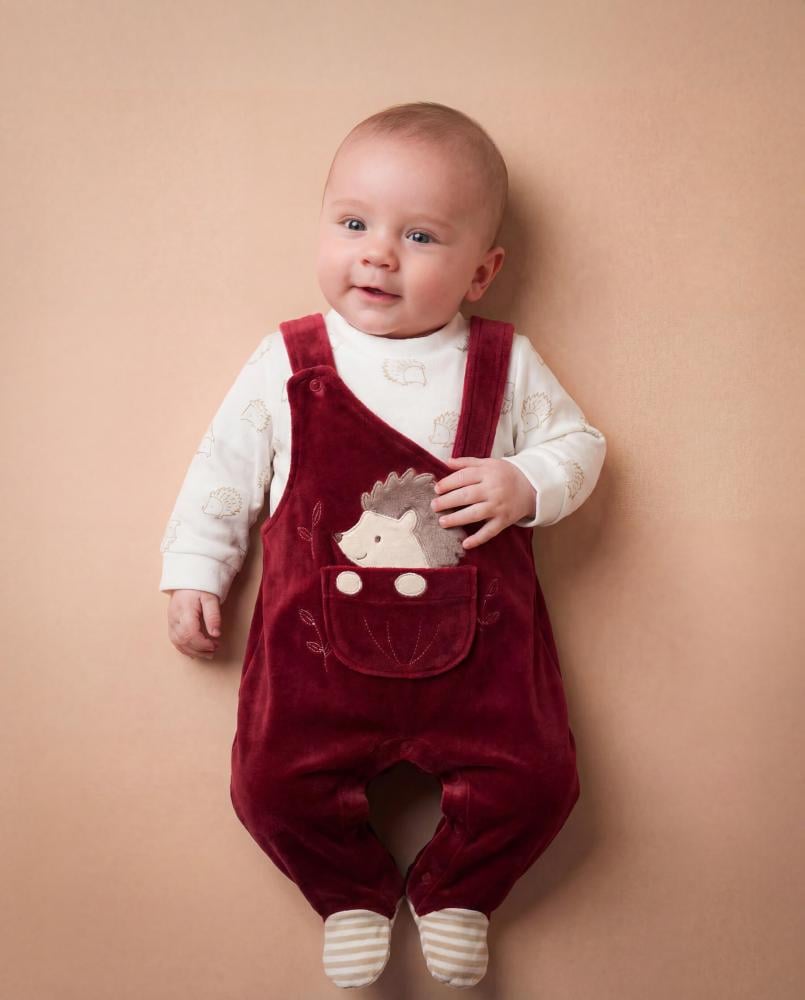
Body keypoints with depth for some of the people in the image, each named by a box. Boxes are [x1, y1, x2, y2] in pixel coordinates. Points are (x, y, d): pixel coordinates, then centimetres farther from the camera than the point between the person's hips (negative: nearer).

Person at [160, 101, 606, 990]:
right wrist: (194, 573, 8)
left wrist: (526, 485, -11)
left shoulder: (507, 366, 2)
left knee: (534, 780, -9)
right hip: (319, 634, 0)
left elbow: (577, 444, 10)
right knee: (274, 783, -10)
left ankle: (454, 889, 21)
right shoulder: (286, 363, 2)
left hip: (478, 635, 0)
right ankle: (355, 893, 20)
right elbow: (225, 468, 10)